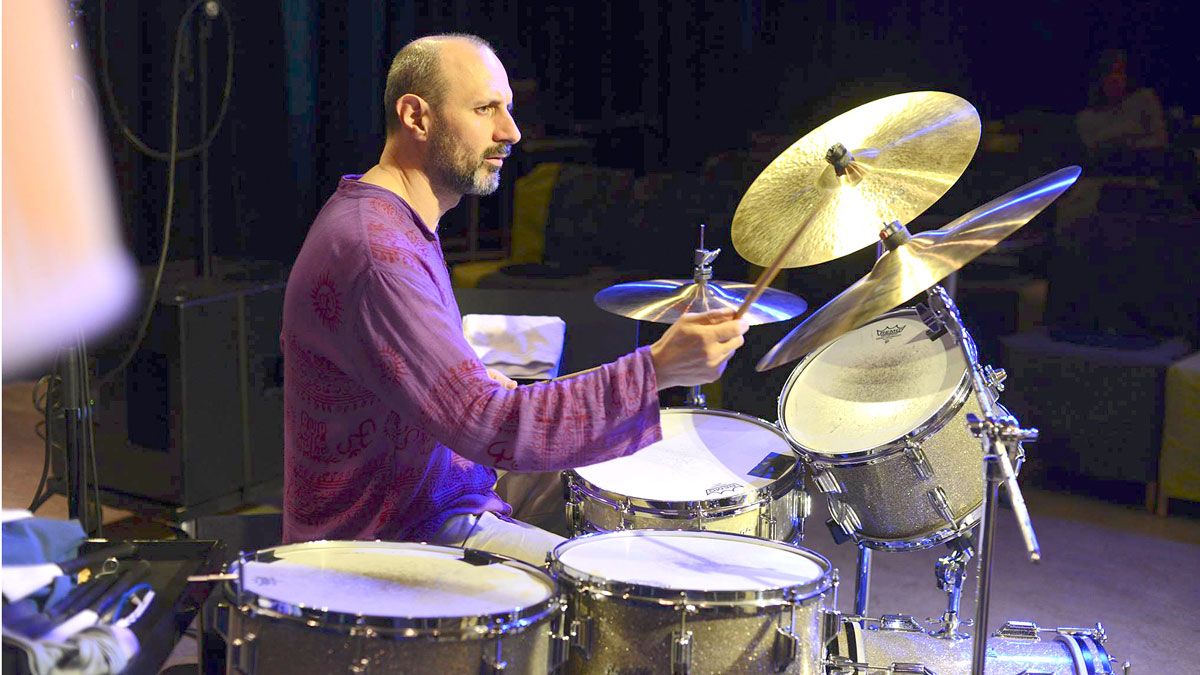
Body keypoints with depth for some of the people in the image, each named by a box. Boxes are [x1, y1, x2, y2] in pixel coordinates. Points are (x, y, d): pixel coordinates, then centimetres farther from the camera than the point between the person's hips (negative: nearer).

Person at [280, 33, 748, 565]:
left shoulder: (399, 223, 9)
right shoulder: (374, 250, -26)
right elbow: (490, 427, -33)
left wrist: (477, 383, 12)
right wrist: (655, 370, -36)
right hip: (396, 537, -11)